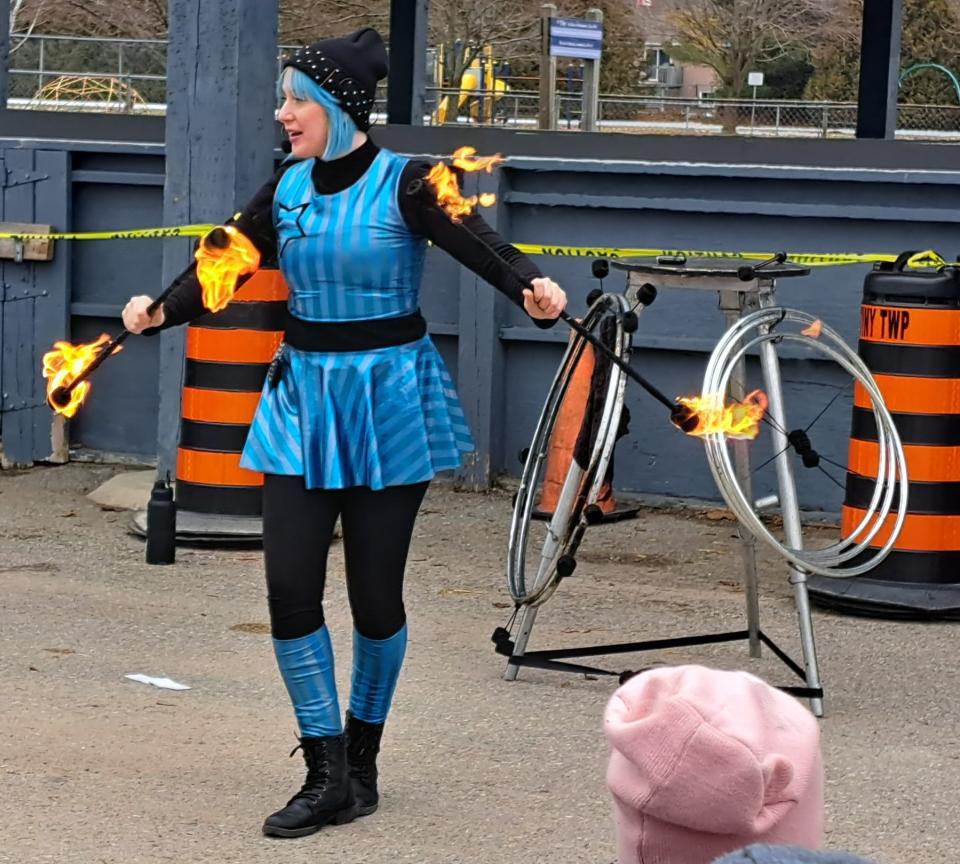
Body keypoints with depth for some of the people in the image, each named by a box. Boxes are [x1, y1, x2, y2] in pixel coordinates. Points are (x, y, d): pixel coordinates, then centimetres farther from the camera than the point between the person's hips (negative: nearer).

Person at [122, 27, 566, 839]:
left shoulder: (406, 184, -10)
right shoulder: (287, 188, 4)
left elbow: (480, 243, -24)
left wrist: (533, 288, -44)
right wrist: (162, 310, -16)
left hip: (388, 399, -4)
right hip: (303, 397, 4)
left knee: (375, 592, 4)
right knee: (290, 585, -5)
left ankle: (361, 760, 24)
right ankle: (326, 774, 6)